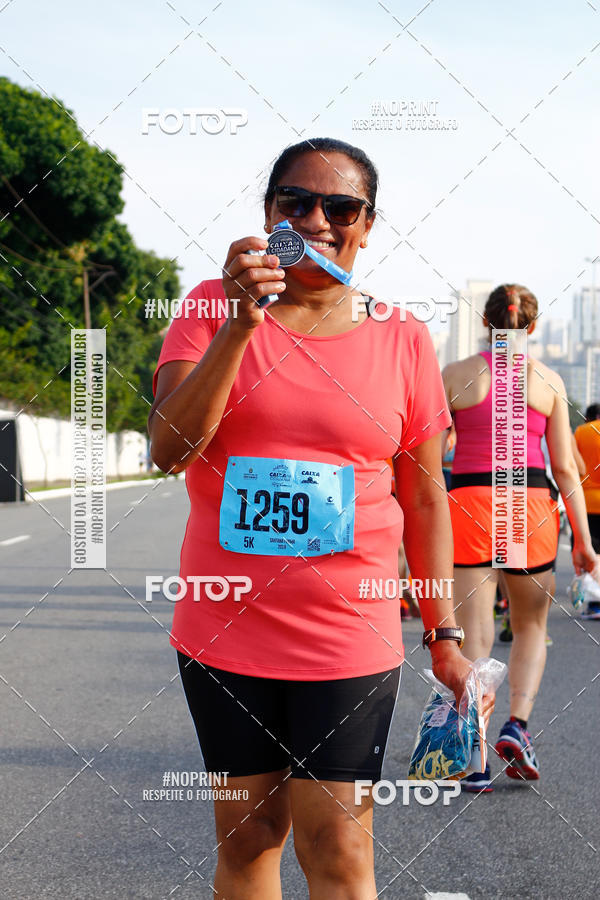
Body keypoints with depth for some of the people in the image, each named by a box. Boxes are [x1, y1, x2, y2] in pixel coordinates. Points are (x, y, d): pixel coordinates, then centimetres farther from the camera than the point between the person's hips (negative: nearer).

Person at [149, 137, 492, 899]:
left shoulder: (402, 340, 3)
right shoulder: (214, 307, 2)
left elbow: (424, 497, 7)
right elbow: (169, 449, -10)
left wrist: (444, 636, 6)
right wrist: (241, 322, -20)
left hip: (348, 638, -1)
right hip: (224, 629, 1)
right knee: (246, 837, 13)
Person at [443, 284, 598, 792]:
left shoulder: (456, 375, 2)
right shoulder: (548, 381, 3)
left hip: (469, 503, 0)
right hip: (530, 504, 1)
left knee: (475, 636, 3)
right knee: (531, 626, 19)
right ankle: (518, 724, 1)